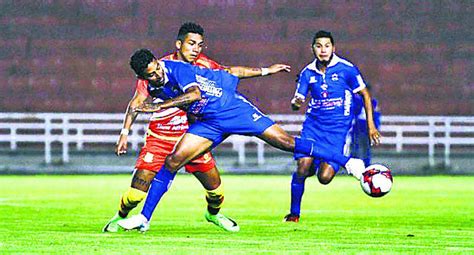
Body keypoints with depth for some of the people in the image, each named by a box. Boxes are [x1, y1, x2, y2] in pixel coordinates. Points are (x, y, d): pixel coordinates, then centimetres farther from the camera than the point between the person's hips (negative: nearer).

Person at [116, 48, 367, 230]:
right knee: (172, 161, -7)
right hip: (208, 123, 6)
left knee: (284, 141, -13)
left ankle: (347, 161, -10)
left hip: (233, 109, -6)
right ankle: (144, 218, -1)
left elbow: (195, 94, -35)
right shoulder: (155, 89, 1)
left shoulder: (177, 68, -21)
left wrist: (159, 106, -38)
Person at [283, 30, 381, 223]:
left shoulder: (346, 69, -6)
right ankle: (294, 212, 6)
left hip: (337, 128, -2)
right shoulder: (307, 73, 3)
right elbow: (297, 102, 7)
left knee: (324, 178, -15)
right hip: (313, 125, 2)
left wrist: (371, 126, 1)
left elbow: (365, 95, 4)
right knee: (302, 169, -16)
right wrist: (296, 103, -19)